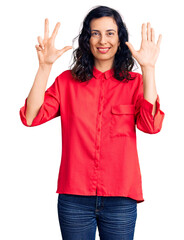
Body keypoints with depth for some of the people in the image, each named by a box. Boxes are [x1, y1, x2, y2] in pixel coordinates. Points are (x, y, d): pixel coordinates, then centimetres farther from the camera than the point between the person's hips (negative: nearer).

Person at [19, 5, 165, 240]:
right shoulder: (67, 81, 5)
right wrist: (45, 66, -16)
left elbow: (151, 125, -14)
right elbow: (31, 117, -8)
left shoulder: (135, 82, 4)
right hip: (74, 197, 1)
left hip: (120, 199, 0)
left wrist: (148, 68, -18)